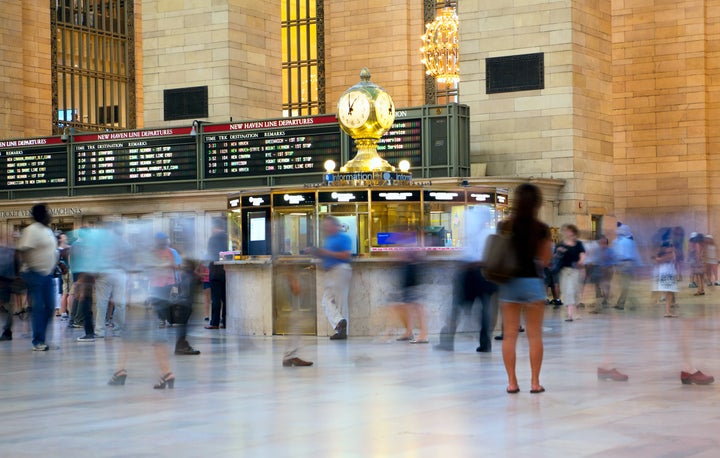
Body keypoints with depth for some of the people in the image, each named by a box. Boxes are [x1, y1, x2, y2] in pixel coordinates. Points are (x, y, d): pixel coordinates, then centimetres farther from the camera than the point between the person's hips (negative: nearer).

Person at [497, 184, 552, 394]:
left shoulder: (505, 227, -3)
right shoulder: (541, 229, -7)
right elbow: (545, 260, 1)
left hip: (509, 282, 1)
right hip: (532, 281, -1)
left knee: (510, 334, 6)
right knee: (535, 334, 6)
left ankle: (512, 382, 7)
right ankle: (535, 382, 6)